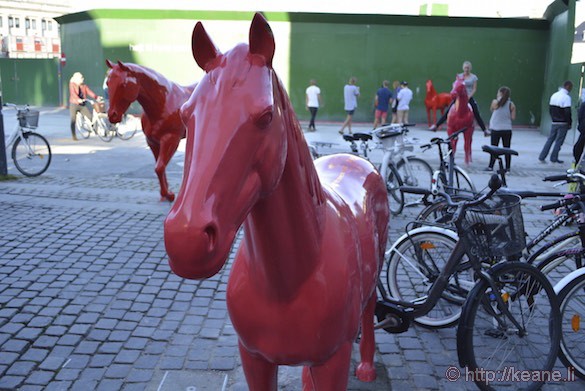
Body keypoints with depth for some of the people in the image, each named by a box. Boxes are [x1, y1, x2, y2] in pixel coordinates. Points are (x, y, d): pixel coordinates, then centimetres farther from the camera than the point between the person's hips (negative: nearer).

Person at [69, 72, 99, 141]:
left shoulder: (84, 86, 9)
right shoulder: (72, 84, -4)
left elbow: (89, 92, -3)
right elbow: (73, 93, -20)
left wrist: (96, 97, -20)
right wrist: (78, 99, -38)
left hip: (83, 105, 3)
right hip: (74, 105, -3)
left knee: (91, 116, -13)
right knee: (73, 120, 1)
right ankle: (73, 136, 10)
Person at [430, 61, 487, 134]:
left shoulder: (474, 77, 1)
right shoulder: (459, 76, 5)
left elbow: (474, 89, -2)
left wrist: (469, 96, -16)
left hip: (469, 98, -1)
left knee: (477, 115, 0)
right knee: (447, 112, -3)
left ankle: (485, 130, 8)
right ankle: (436, 126, 2)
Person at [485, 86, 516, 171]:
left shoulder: (495, 102, -6)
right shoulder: (511, 104, 0)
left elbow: (491, 110, 13)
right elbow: (513, 118, -2)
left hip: (496, 129, -2)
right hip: (507, 129, 2)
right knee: (507, 148, 7)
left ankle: (491, 166, 2)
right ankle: (507, 167, 9)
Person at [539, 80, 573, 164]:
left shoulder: (554, 95, 10)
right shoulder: (566, 97, -14)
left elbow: (550, 109, 13)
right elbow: (567, 112, -17)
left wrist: (553, 119, 17)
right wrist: (569, 123, -8)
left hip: (554, 123, 7)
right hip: (563, 124, -7)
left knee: (550, 139, 10)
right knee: (559, 141, 2)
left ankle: (541, 157, 7)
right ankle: (554, 158, 7)